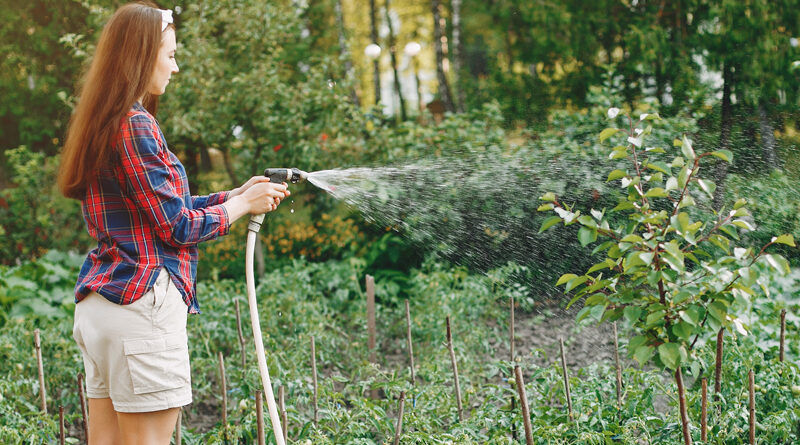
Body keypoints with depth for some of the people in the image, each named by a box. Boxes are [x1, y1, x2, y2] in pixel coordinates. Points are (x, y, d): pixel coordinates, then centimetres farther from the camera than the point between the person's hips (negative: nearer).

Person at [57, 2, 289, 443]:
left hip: (97, 305, 10)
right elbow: (177, 226, -12)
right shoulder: (135, 125, -13)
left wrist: (236, 194, 20)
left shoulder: (104, 124, 17)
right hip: (142, 300, -10)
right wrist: (243, 204, 2)